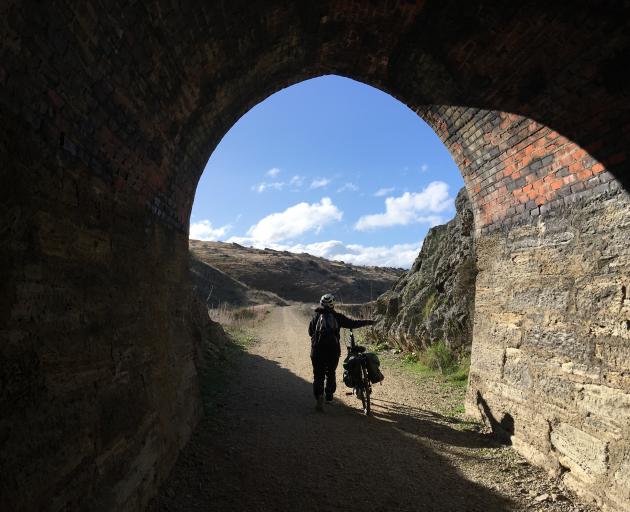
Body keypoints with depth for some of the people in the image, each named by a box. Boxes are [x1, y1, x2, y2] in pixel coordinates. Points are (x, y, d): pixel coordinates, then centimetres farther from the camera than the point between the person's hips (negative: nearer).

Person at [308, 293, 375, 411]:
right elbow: (352, 323, 5)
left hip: (318, 350, -1)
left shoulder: (316, 316, 4)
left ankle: (319, 397, -13)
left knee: (318, 375, 5)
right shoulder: (337, 316, 3)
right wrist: (368, 322, 16)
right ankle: (329, 397, 27)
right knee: (331, 373, 20)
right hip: (333, 350, 1)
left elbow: (310, 331, 5)